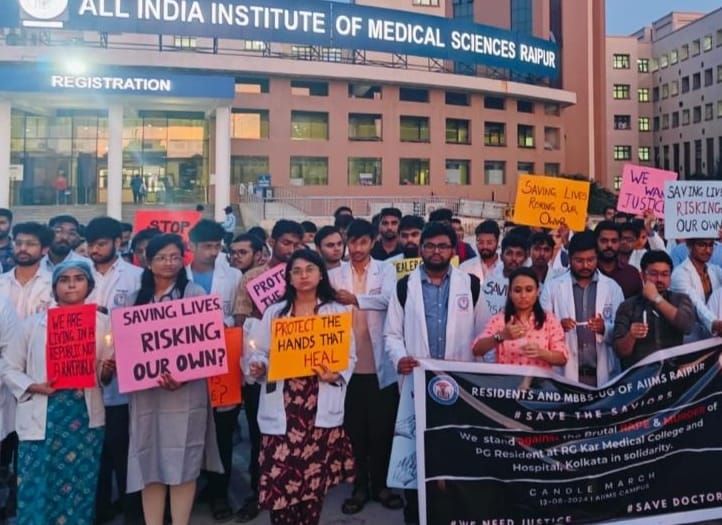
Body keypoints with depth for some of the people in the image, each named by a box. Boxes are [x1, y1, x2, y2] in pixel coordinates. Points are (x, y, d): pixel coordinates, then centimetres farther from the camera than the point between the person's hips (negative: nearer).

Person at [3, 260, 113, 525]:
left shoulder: (102, 322, 4)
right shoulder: (34, 323, 3)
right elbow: (9, 367, 6)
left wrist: (107, 371, -13)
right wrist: (33, 386, -11)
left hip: (85, 418, 1)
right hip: (42, 419, -1)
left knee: (80, 490, 7)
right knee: (36, 490, 0)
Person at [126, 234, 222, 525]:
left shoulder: (194, 293, 0)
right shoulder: (138, 298, 12)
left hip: (185, 389, -4)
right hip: (145, 390, 4)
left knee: (182, 462, 2)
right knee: (149, 462, 7)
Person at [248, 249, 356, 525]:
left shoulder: (337, 311, 6)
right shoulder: (274, 312, 9)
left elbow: (349, 356, 5)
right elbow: (260, 352, 9)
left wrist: (336, 374, -14)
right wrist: (258, 366, -12)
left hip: (320, 408, 0)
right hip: (282, 408, 0)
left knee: (315, 481, 6)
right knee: (279, 480, -3)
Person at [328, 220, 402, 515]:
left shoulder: (386, 270, 2)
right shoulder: (336, 274, 6)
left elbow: (387, 299, -17)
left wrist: (356, 299, -30)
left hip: (380, 364, -1)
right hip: (348, 364, 1)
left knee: (382, 428, 10)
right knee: (354, 429, 10)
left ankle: (380, 484, 27)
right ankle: (360, 486, 24)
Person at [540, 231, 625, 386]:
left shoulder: (612, 287, 6)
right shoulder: (552, 287, 4)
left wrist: (604, 328, -16)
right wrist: (558, 326, -18)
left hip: (602, 374, 1)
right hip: (565, 373, -1)